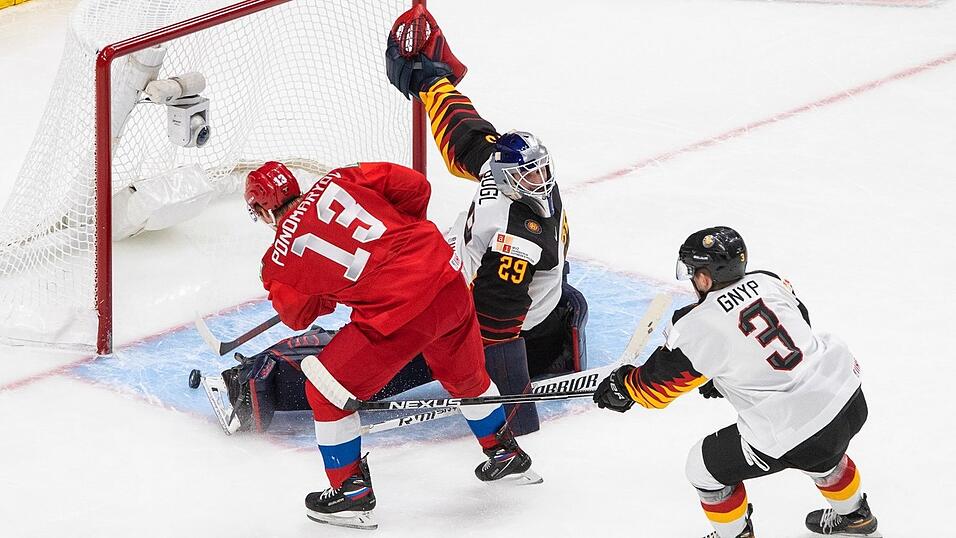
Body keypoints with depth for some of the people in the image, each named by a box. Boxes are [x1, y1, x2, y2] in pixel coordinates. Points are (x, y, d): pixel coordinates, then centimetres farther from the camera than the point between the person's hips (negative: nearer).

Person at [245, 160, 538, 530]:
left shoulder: (280, 263, 2)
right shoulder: (336, 182, 10)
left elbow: (297, 316, 18)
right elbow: (414, 186, 8)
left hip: (397, 313, -6)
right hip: (449, 281, 6)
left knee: (328, 394, 14)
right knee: (464, 374, 32)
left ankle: (351, 491, 20)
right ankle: (505, 453, 50)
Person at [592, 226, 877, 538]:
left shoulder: (698, 327, -12)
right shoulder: (768, 282, 5)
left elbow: (655, 385, 1)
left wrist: (618, 389, 22)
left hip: (792, 433, -7)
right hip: (850, 397, 7)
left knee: (706, 467, 15)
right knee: (821, 454, 41)